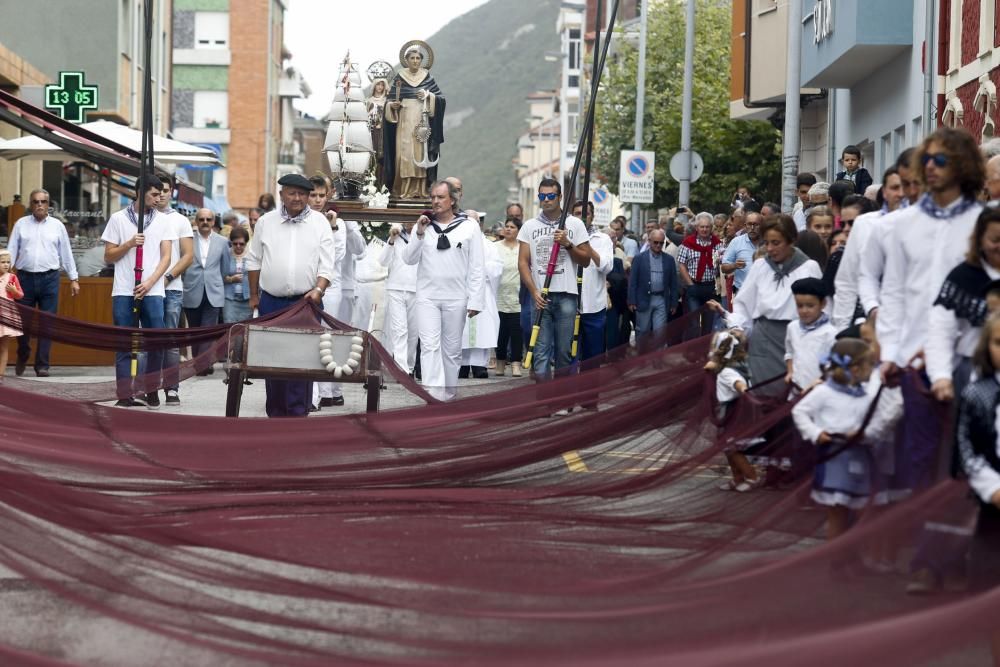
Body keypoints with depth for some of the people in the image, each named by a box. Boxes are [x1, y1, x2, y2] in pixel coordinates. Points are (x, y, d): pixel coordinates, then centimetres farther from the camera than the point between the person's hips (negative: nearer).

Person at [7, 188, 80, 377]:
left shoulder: (57, 226, 6)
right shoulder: (21, 224, 6)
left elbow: (66, 253, 8)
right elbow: (11, 251, 5)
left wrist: (73, 279, 7)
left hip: (49, 278, 0)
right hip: (25, 277, 0)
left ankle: (42, 365, 4)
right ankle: (22, 359, 28)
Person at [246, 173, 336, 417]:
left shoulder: (320, 223, 2)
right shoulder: (266, 222, 6)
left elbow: (326, 264, -1)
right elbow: (254, 260, 12)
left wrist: (319, 290, -16)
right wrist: (254, 295, 11)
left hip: (306, 301, -2)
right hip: (271, 301, 2)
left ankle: (297, 414, -4)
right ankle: (276, 414, 14)